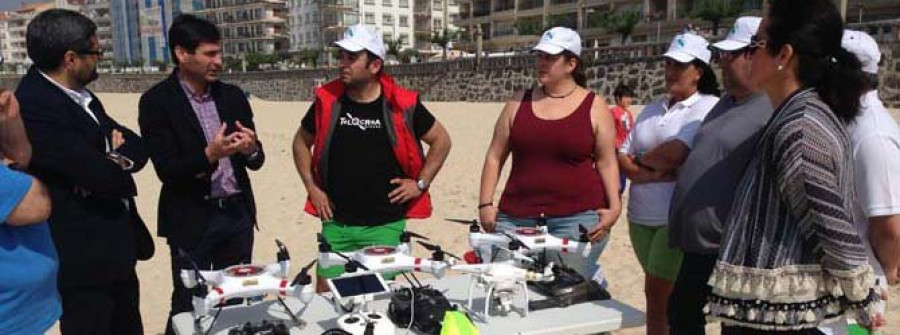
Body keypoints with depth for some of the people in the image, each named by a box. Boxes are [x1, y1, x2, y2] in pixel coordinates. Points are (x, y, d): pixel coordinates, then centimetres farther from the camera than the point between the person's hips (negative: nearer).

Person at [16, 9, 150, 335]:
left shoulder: (80, 96, 8)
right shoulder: (33, 106, -21)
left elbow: (138, 147, 5)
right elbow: (104, 176, -26)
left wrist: (117, 159, -17)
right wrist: (118, 165, -3)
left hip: (115, 250, 9)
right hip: (83, 259, -9)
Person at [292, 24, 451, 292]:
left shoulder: (402, 104, -7)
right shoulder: (327, 101, -2)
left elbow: (441, 141, 6)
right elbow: (301, 142, 14)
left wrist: (421, 183, 0)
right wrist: (312, 188, 6)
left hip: (385, 224, -1)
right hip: (336, 222, 2)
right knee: (325, 293, 8)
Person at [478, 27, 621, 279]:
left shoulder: (594, 106, 3)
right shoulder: (520, 102, 8)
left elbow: (606, 162, 3)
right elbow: (495, 156, 9)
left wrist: (614, 207, -9)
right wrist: (485, 204, 3)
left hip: (577, 218, -2)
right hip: (516, 218, 3)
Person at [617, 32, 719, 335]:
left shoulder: (709, 106, -7)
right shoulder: (651, 110, 15)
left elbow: (674, 153, -20)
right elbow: (622, 157, 9)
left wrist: (638, 162, -2)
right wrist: (653, 172, -10)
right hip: (641, 216, 7)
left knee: (660, 297, -2)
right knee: (657, 295, 15)